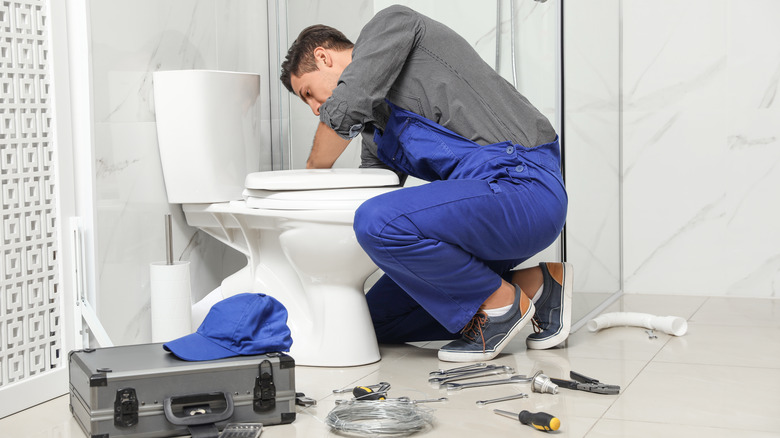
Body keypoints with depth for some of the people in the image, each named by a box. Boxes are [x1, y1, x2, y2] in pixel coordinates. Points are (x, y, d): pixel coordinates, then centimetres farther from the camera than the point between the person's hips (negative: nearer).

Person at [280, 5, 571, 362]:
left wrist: (313, 172, 2)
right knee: (379, 319, 12)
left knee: (380, 222, -30)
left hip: (524, 184, -10)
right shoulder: (376, 130, 23)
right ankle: (533, 286, 10)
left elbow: (345, 107, -15)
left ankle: (501, 303, -7)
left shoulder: (391, 23, -1)